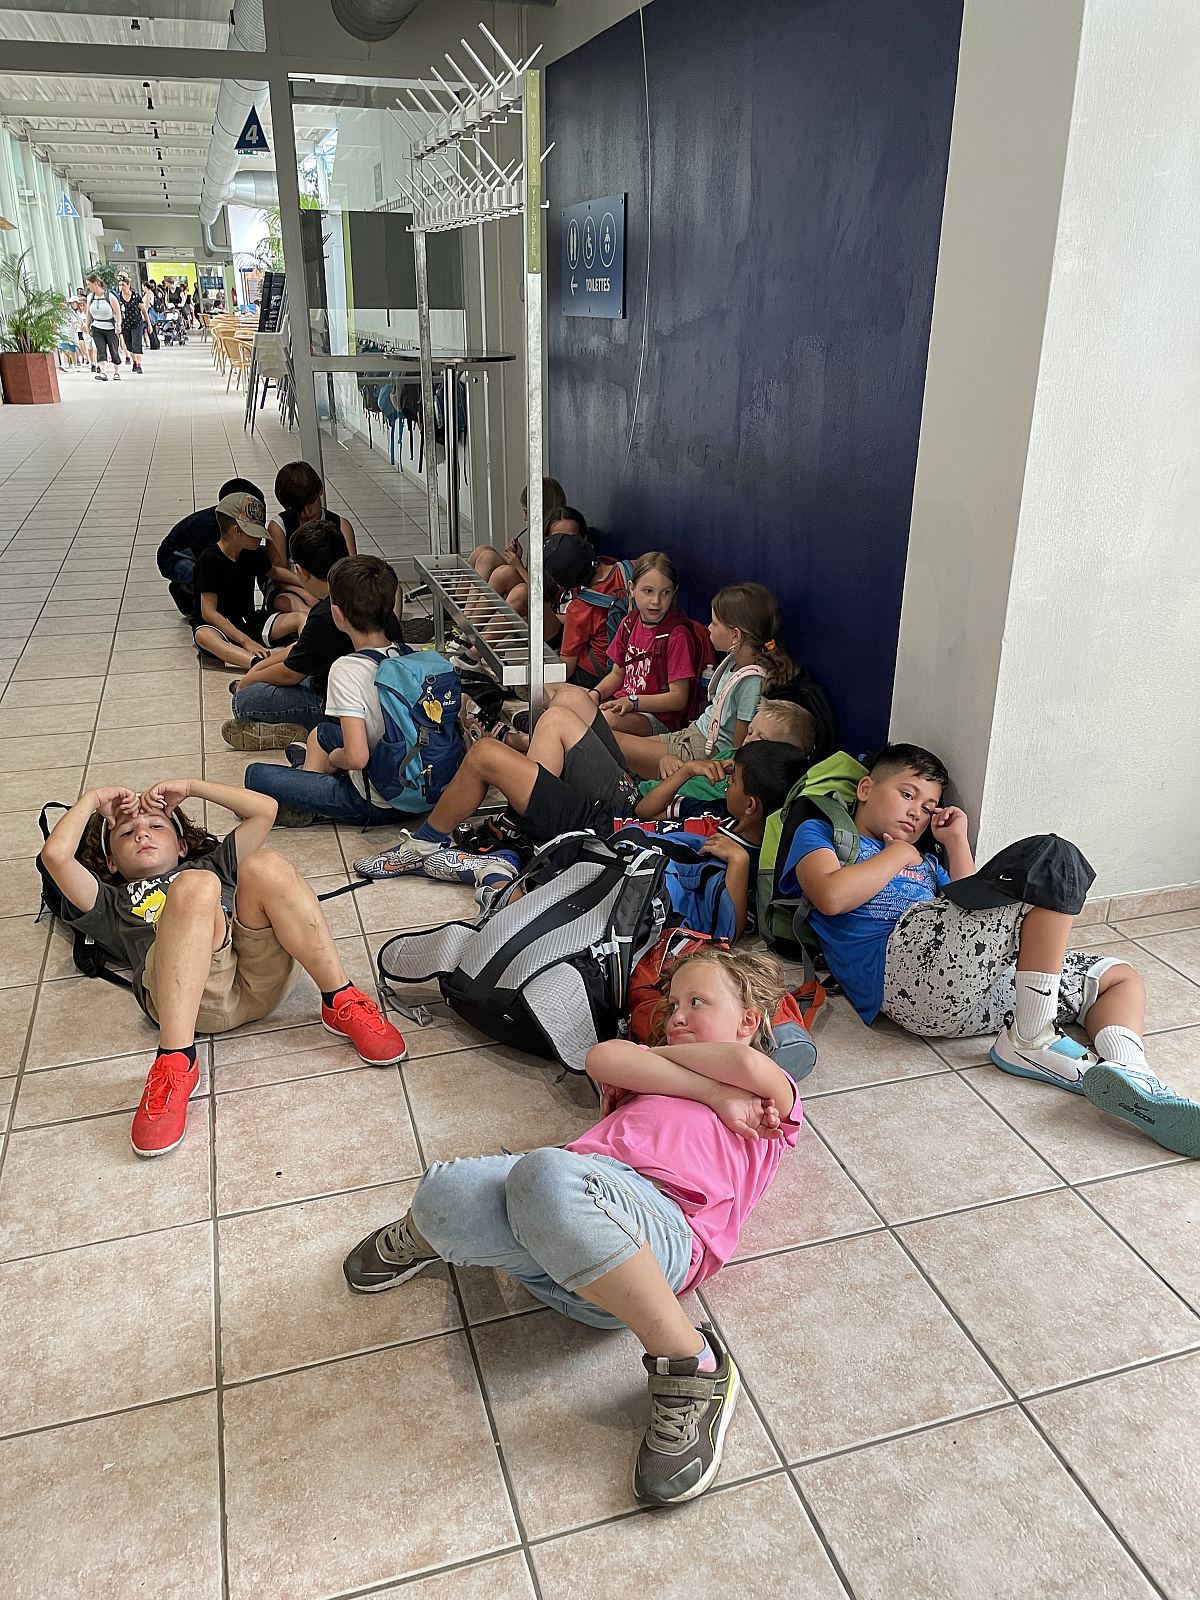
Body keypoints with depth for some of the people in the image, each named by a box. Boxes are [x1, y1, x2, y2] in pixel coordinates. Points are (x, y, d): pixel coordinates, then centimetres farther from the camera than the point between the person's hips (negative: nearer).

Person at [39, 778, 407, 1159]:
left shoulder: (210, 864, 43)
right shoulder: (113, 904, 35)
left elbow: (264, 809, 33)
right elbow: (55, 855, 18)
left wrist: (189, 786, 35)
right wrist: (92, 800, 31)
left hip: (263, 975, 2)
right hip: (184, 991, -2)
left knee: (264, 866, -25)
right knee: (194, 885, -31)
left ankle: (341, 1002, -23)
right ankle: (176, 1062, -40)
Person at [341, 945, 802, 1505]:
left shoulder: (770, 1100, 25)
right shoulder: (646, 1081, 37)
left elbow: (747, 1063, -1)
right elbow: (602, 1059, 13)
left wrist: (655, 1056, 14)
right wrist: (713, 1093, 9)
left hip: (661, 1224, -4)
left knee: (547, 1175, -39)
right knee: (447, 1192, -29)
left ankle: (692, 1366, -21)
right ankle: (422, 1235, 9)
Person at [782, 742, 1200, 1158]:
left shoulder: (924, 862, 38)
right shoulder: (819, 831, 19)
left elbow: (972, 917, 20)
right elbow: (832, 896, -5)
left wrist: (957, 842, 20)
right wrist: (899, 854, 9)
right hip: (903, 958, -8)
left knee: (1121, 977, 11)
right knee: (1054, 860, -17)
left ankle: (1127, 1071, -23)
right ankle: (1030, 1042, -17)